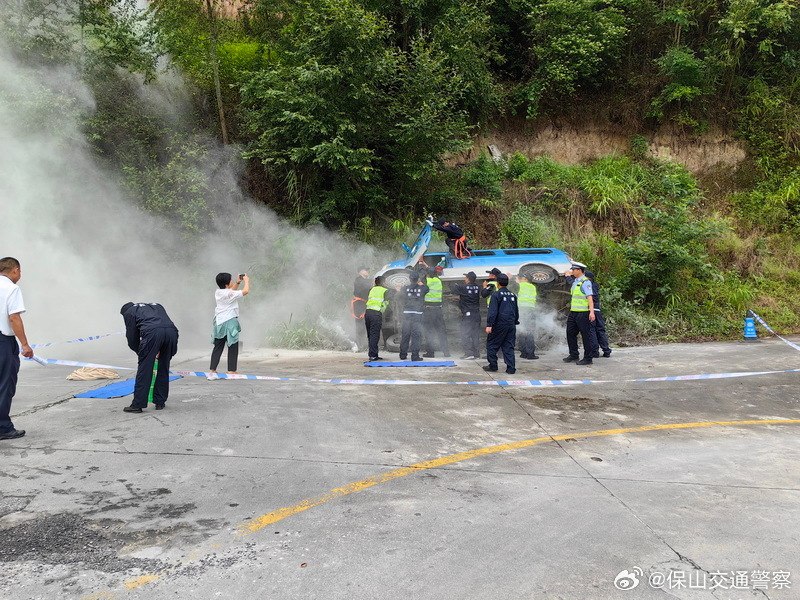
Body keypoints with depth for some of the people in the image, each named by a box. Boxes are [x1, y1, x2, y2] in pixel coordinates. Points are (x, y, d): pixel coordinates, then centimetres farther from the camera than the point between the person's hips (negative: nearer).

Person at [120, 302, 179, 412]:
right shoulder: (156, 306, 41)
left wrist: (141, 352, 35)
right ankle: (160, 402, 24)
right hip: (172, 331, 5)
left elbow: (132, 338, 20)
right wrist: (158, 350, 30)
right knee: (163, 369, 18)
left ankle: (137, 404, 9)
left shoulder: (129, 312, 26)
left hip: (152, 332, -5)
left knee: (144, 369, 5)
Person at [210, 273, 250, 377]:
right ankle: (231, 371, 3)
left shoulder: (218, 292, 8)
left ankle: (212, 371, 6)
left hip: (219, 322, 7)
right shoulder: (230, 294, -15)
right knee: (233, 348, 3)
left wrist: (237, 282, 20)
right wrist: (246, 281, -1)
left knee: (217, 347, 10)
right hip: (229, 322, -7)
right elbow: (246, 291, -17)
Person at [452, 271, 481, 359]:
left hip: (467, 314, -6)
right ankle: (476, 353, 12)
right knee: (475, 334, 10)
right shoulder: (477, 287, 3)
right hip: (477, 314, 6)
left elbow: (453, 289, -4)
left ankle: (469, 353, -9)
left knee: (465, 334, -3)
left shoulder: (463, 287, -13)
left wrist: (455, 285, 20)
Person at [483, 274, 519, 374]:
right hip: (511, 325, 6)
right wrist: (515, 322, 30)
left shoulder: (496, 295, -9)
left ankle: (493, 365, 10)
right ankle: (511, 368, 2)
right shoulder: (512, 295, 12)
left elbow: (493, 311, -15)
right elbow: (516, 311, 20)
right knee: (509, 346, 7)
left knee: (492, 344, 8)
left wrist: (489, 325, -16)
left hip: (499, 325, -6)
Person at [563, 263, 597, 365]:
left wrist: (591, 311, -26)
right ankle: (574, 354, 26)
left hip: (583, 313, -9)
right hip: (573, 312, 9)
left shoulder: (585, 282, -12)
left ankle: (588, 358, 2)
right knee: (570, 333, 13)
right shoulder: (575, 281, 15)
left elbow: (590, 297, -20)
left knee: (586, 335, -3)